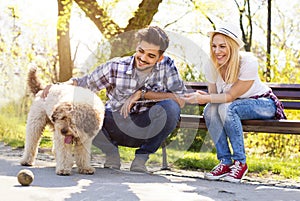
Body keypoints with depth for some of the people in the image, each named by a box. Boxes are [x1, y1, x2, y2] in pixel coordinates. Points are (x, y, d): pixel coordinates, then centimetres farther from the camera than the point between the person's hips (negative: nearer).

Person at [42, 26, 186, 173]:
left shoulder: (166, 65, -10)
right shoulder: (116, 67, -11)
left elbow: (181, 100, -19)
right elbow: (85, 83, -2)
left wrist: (142, 93, -23)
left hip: (146, 131, 0)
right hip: (116, 126, 1)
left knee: (170, 107, -31)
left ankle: (142, 156, -8)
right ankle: (111, 153, 2)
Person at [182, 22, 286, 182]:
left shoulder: (248, 62, -26)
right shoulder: (212, 66, -9)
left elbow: (231, 96, -26)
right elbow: (213, 95, -3)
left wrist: (204, 98, -36)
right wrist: (203, 96, -26)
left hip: (263, 104, -5)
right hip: (236, 105, 5)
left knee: (227, 108, -34)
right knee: (210, 109, -26)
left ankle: (240, 162, -25)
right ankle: (225, 161, -20)